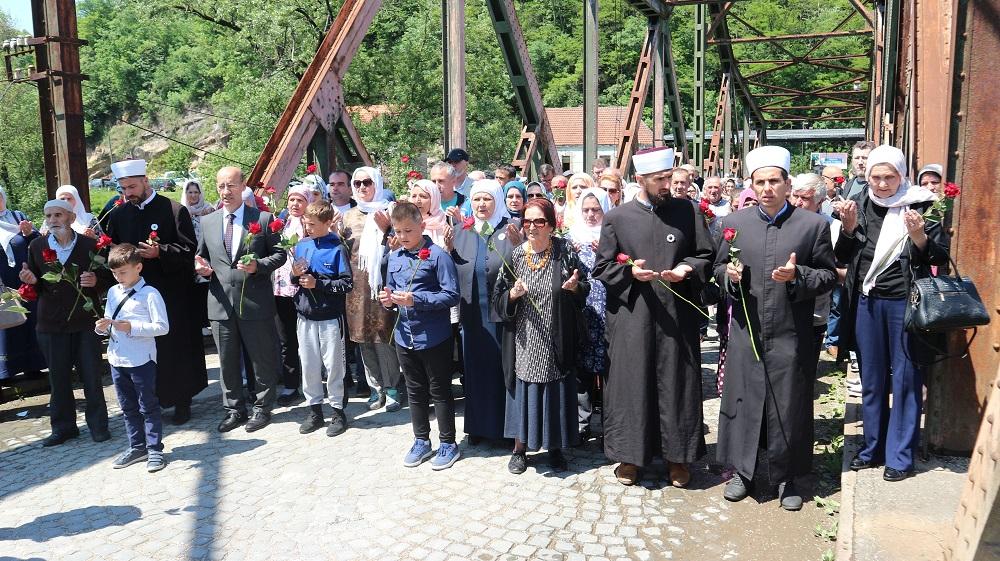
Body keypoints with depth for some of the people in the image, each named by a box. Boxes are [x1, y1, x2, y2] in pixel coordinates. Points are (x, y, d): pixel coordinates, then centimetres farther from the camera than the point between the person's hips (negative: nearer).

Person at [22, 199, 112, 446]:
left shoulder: (90, 245, -3)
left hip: (86, 320, -2)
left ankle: (98, 425, 18)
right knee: (58, 378, 10)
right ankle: (63, 426, 24)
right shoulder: (36, 246, 4)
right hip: (51, 323, 2)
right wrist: (31, 281, -12)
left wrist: (96, 280, -19)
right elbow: (35, 287, 10)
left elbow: (108, 278, 2)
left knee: (91, 375, 4)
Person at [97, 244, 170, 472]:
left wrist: (132, 327, -23)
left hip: (141, 360, -7)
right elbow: (108, 322, 17)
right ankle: (137, 447, 29)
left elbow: (162, 327, -16)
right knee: (128, 407, 16)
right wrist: (102, 328, -5)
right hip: (117, 359, 7)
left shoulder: (149, 294, -11)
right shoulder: (113, 292, 9)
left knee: (148, 407, 3)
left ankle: (154, 449, 13)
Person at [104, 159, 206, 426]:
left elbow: (189, 249, -8)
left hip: (173, 295, -4)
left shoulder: (174, 210, -4)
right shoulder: (118, 216, 10)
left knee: (177, 348, 4)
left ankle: (182, 401, 15)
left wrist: (160, 252, -21)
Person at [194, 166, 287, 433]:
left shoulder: (264, 219, -2)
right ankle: (234, 409, 27)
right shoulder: (207, 222, 10)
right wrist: (201, 267, -5)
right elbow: (202, 256, 17)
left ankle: (262, 408, 22)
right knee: (227, 361, 12)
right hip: (221, 302, 4)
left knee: (262, 359, 6)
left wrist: (259, 265, -17)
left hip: (255, 302, -3)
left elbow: (280, 254, 0)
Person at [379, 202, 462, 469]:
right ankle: (421, 441, 33)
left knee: (440, 392, 7)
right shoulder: (394, 257, 7)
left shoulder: (437, 255, -13)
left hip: (434, 337, -6)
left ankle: (448, 444, 22)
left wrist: (416, 299, -24)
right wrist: (389, 298, -4)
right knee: (415, 392, 18)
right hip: (404, 337, 6)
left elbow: (452, 295, -17)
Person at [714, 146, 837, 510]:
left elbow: (829, 276, 2)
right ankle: (742, 470, 25)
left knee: (789, 405, 7)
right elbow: (719, 268, 13)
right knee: (742, 400, 9)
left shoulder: (814, 225, -1)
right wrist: (729, 273, -9)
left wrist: (798, 275, -17)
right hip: (746, 333, 2)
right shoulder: (734, 223, 5)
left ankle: (786, 476, 24)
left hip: (791, 335, -1)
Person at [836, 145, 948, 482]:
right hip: (866, 302, 4)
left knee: (905, 378, 4)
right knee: (871, 379, 13)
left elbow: (940, 258, -4)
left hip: (905, 302, -4)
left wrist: (919, 236, -22)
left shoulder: (920, 204, -6)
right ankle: (873, 448, 27)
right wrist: (849, 228, -9)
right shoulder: (860, 204, 4)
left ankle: (900, 456, 16)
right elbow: (842, 257, 8)